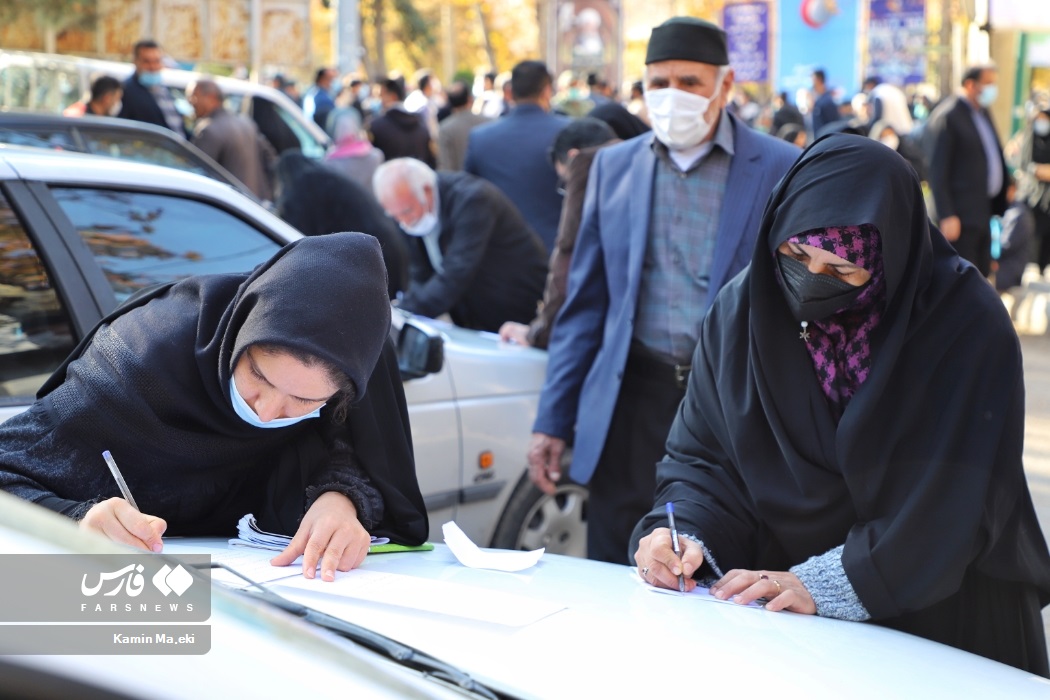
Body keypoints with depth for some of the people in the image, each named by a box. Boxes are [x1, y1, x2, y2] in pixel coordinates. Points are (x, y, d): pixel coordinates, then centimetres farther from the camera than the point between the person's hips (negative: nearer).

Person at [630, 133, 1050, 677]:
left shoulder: (968, 325, -15)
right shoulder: (742, 310, -3)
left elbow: (954, 502, -18)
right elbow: (702, 455, 2)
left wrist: (824, 584, -26)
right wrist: (683, 535, -18)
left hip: (941, 618, -2)